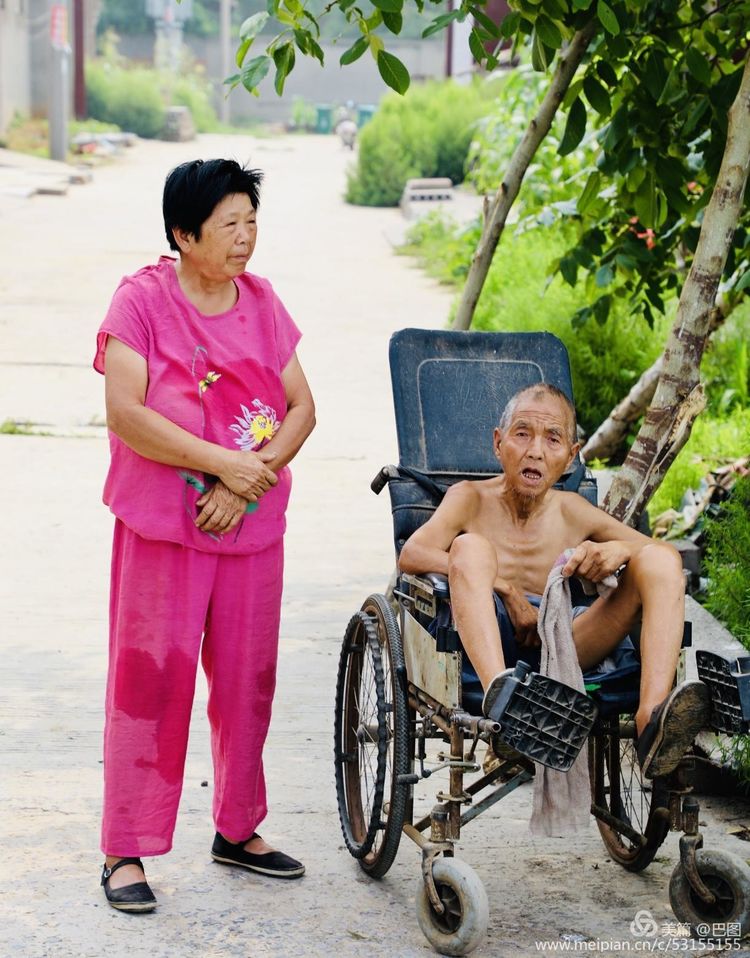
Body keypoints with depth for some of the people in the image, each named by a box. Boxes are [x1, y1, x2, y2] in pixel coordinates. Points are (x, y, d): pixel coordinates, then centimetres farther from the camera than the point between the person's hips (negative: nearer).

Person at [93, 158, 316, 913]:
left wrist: (250, 481, -12)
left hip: (253, 526, 5)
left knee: (248, 678, 11)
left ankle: (238, 830, 27)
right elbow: (125, 412, -17)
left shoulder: (262, 303, 7)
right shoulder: (142, 300, -7)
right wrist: (225, 462, -18)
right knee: (150, 679, -3)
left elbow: (301, 408, 4)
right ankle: (125, 851, 6)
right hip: (163, 526, -5)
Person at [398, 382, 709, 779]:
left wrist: (619, 550, -9)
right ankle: (498, 691, -54)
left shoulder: (571, 511, 18)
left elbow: (667, 553, 14)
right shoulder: (472, 498, 10)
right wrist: (504, 586, -17)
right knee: (470, 545, -27)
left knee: (660, 560, -12)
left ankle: (652, 717, -38)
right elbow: (410, 555, -9)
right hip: (490, 639, -3)